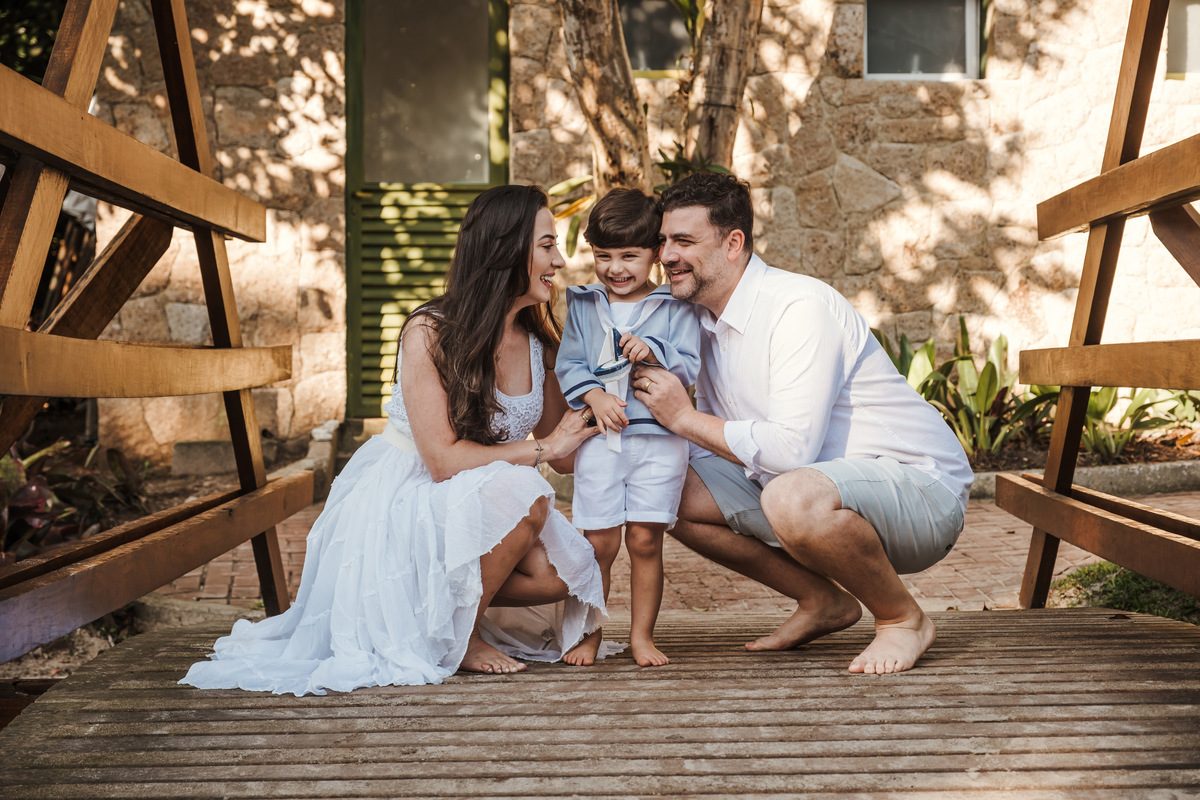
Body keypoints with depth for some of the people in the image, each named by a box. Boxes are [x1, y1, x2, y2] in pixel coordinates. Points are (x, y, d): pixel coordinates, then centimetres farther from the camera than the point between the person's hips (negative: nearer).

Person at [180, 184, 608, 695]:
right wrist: (540, 448, -17)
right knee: (523, 495, -31)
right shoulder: (429, 333, -17)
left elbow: (565, 456, 5)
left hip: (468, 510, 7)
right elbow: (444, 459, -24)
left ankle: (438, 605, 6)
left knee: (558, 573, -17)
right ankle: (456, 639, -11)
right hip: (398, 502, -7)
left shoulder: (538, 345, 2)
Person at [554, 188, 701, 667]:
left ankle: (642, 635, 15)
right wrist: (594, 396, -11)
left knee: (644, 539, 1)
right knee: (598, 542, 2)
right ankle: (589, 634, 15)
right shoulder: (582, 305, 10)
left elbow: (689, 367, -2)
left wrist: (655, 352, -19)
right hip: (599, 439, 1)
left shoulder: (675, 309, 4)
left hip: (657, 437, -1)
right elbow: (567, 365, 6)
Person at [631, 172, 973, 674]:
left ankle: (903, 619, -10)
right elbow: (715, 449, 12)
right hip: (810, 485, 9)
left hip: (919, 486, -9)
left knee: (794, 496, -39)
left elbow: (792, 449, -30)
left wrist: (684, 417, -19)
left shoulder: (801, 307, -21)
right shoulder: (706, 322, 6)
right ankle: (824, 602, 11)